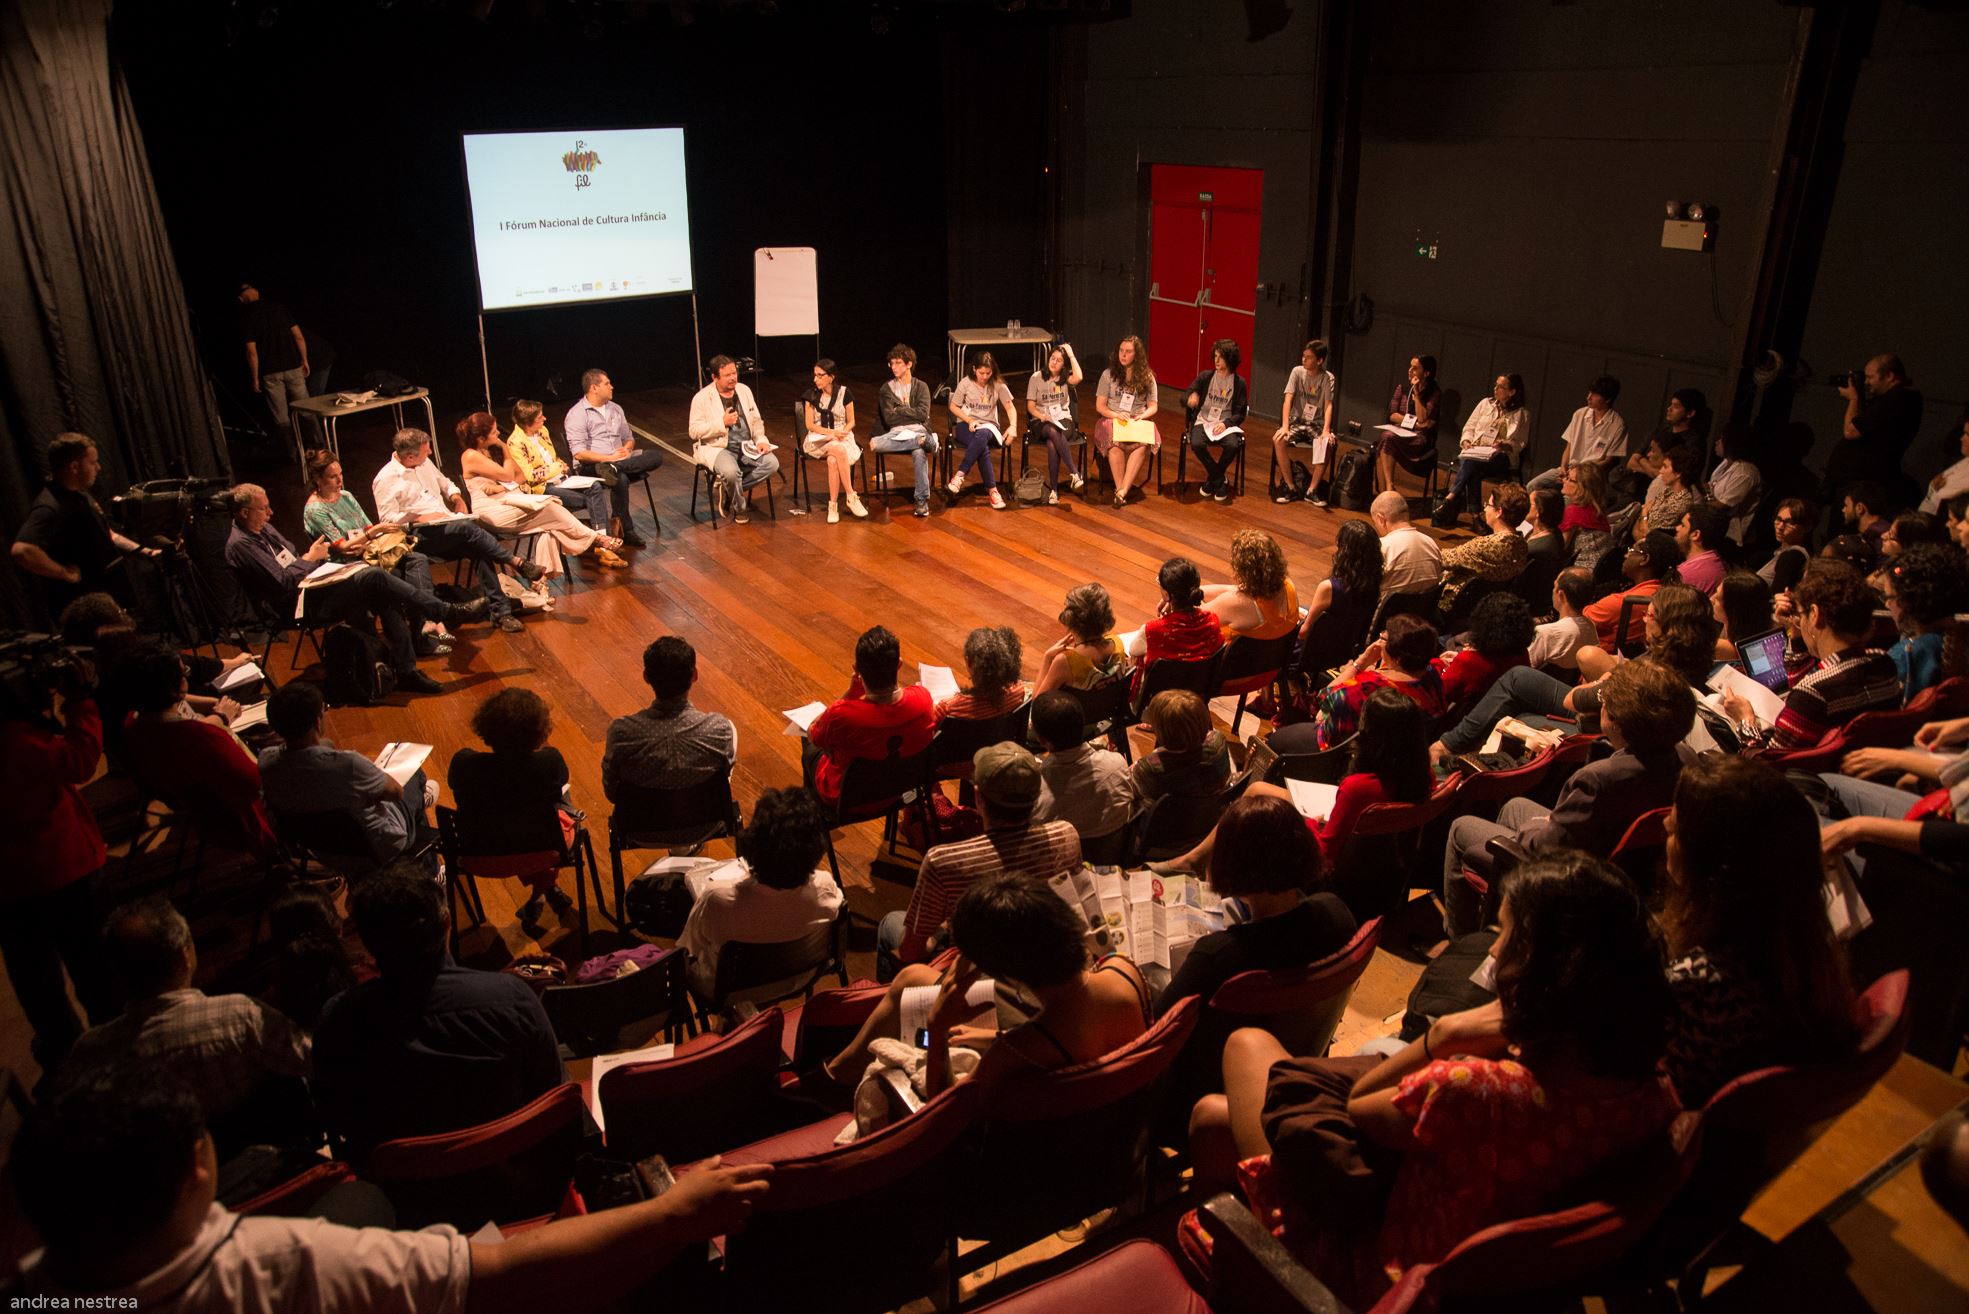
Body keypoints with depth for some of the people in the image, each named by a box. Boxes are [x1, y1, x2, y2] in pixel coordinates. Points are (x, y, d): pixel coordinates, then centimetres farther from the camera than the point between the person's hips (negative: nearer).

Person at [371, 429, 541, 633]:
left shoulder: (424, 463, 17)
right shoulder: (385, 480, -3)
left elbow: (445, 483, 32)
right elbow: (387, 518, -9)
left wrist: (455, 496, 10)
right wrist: (419, 518, -20)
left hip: (448, 525, 6)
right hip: (421, 536, -6)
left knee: (478, 550, -25)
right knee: (466, 527, -34)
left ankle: (500, 610, -29)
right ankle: (518, 563, -31)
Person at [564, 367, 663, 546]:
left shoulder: (615, 409, 18)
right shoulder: (577, 414, -5)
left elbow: (629, 438, 25)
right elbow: (579, 453, -14)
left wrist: (627, 449, -1)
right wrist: (609, 458, -19)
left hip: (620, 458, 7)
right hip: (592, 465, -6)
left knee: (656, 454, -17)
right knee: (621, 478, -38)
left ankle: (612, 468, -34)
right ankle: (626, 531, -26)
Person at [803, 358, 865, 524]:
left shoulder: (844, 393, 1)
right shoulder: (811, 394, 4)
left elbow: (851, 422, 7)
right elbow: (810, 425, 1)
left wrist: (841, 433, -14)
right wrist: (831, 432, -14)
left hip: (842, 437, 0)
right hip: (818, 439, 0)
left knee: (832, 460, -35)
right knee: (839, 450, -35)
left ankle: (833, 505, -29)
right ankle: (851, 497, -32)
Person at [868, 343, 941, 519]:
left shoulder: (921, 387, 13)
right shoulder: (887, 389, 14)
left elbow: (923, 414, -2)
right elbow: (889, 418, 3)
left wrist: (899, 409, 1)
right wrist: (911, 412, 1)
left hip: (918, 430, -2)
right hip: (896, 432, 2)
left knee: (919, 453, -38)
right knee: (874, 443, -33)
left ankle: (922, 501, -29)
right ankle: (926, 441, -33)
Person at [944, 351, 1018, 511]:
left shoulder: (998, 385, 3)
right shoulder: (965, 384, 0)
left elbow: (1010, 408, 5)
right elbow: (953, 407, 6)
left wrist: (1013, 426, -14)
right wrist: (969, 420, -10)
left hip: (988, 426, 1)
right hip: (965, 426, -1)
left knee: (982, 436, -40)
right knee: (982, 446, -36)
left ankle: (960, 476, -39)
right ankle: (992, 490, -38)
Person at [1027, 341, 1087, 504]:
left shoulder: (1066, 378, 8)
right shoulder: (1037, 377, 6)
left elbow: (1079, 378, -18)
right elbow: (1030, 405, 4)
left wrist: (1071, 355, -8)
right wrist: (1041, 416, -17)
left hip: (1063, 419, 0)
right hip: (1041, 423, 0)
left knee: (1052, 443, -34)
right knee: (1053, 432, -38)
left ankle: (1053, 489, -32)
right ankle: (1074, 473, -39)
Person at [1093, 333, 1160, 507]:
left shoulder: (1147, 377, 11)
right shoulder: (1108, 374, 7)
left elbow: (1152, 407, 12)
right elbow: (1100, 406, 5)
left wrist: (1142, 416, -11)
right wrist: (1116, 415, -15)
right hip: (1112, 420, -1)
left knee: (1143, 444, -36)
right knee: (1115, 442, -39)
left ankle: (1122, 491, -41)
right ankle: (1120, 489, -34)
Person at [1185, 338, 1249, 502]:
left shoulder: (1239, 383, 2)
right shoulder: (1205, 376, 6)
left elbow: (1240, 413, 2)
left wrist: (1225, 423, -16)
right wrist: (1191, 398, -19)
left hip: (1226, 424, -1)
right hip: (1204, 421, 1)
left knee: (1232, 445, -34)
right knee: (1196, 443, -32)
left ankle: (1212, 479, -6)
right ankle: (1220, 481, -11)